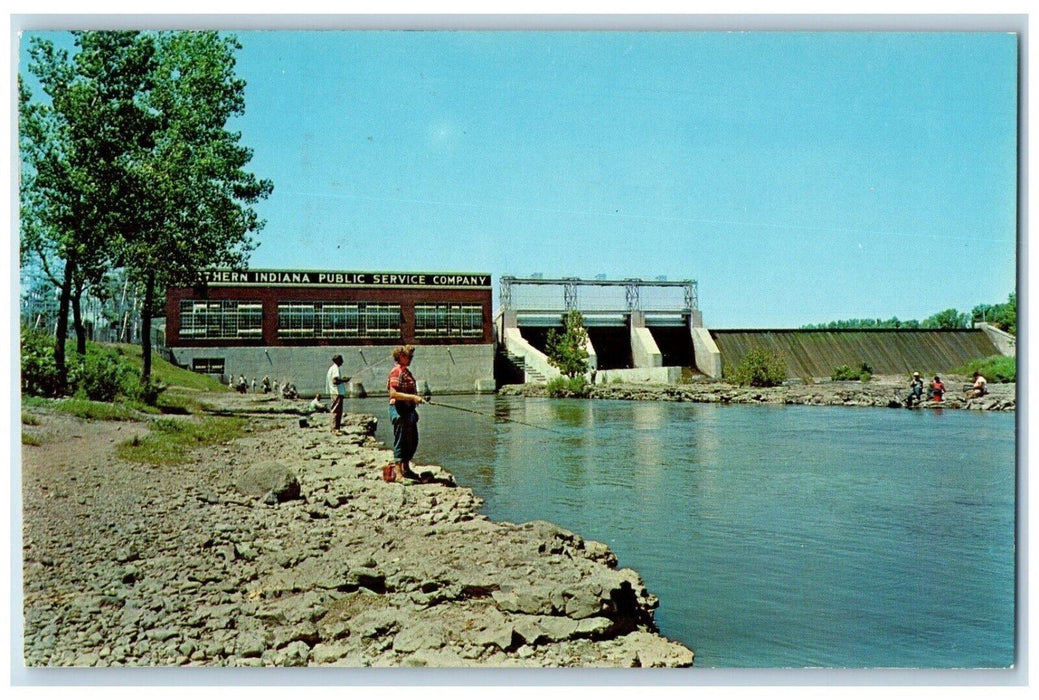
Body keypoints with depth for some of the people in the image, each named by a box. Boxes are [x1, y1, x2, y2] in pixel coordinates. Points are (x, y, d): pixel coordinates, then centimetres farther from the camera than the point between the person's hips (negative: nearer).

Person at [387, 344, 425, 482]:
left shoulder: (406, 371, 17)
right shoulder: (397, 371, -14)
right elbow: (393, 394, -23)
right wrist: (413, 397, -26)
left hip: (409, 409, 10)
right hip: (400, 410, -10)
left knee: (412, 441, 16)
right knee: (400, 441, -6)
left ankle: (406, 469, 27)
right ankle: (398, 473, -1)